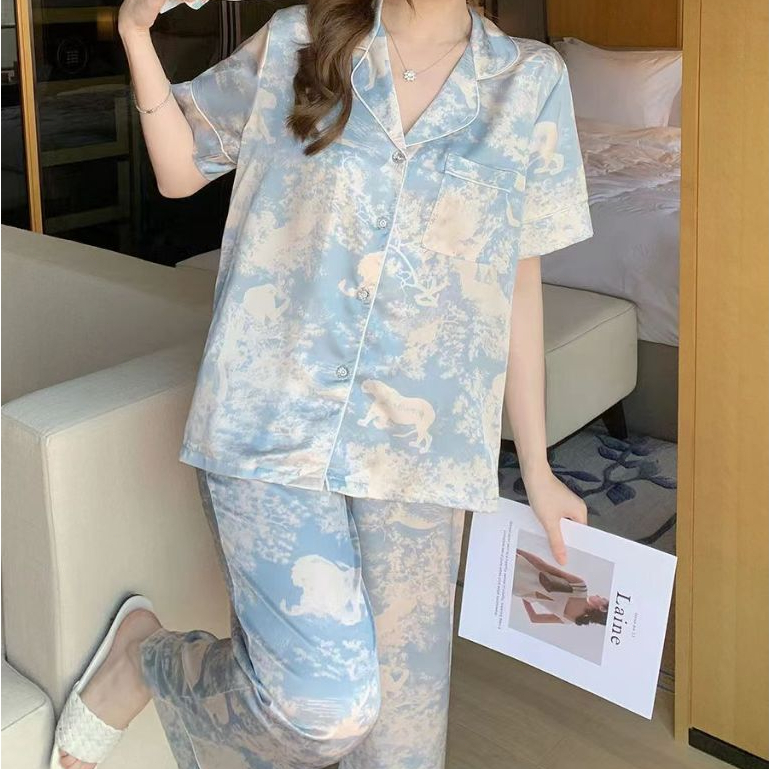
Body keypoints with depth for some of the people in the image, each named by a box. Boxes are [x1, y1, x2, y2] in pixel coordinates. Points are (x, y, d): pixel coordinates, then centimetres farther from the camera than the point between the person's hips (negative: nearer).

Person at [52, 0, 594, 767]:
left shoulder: (530, 82, 4)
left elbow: (518, 281, 8)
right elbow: (181, 170, 12)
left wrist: (535, 465, 10)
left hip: (415, 443, 3)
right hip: (272, 416, -2)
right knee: (324, 703, -13)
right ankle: (141, 660, 17)